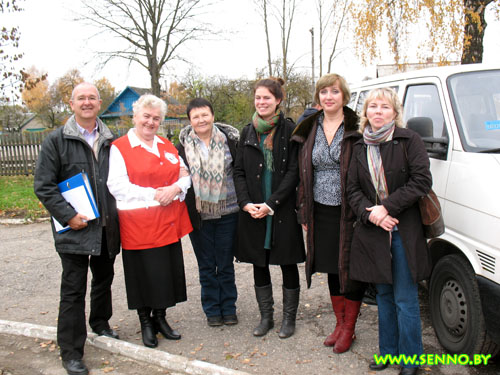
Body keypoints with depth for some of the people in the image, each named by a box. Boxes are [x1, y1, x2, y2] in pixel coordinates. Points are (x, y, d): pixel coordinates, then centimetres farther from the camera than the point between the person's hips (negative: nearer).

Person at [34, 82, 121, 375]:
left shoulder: (110, 141, 7)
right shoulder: (57, 140, -5)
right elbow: (44, 186, -7)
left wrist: (117, 212, 5)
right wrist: (68, 216, -15)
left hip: (107, 228, 5)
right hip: (75, 228, -4)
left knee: (104, 279, 20)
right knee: (73, 290, 0)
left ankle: (100, 323, 44)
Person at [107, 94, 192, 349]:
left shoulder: (167, 146, 15)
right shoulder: (119, 148, -4)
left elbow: (185, 175, 13)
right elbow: (117, 186, -14)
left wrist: (175, 188, -9)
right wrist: (153, 194, -18)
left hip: (170, 222, 6)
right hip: (139, 224, -5)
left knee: (168, 271, 11)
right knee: (144, 274, 3)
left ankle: (160, 318, 30)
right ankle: (145, 322, 23)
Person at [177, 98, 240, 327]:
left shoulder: (229, 139, -2)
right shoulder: (183, 145, 0)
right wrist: (187, 209, -1)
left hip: (227, 212, -1)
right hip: (199, 214, 1)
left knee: (225, 264, 9)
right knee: (206, 265, 11)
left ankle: (228, 308, 25)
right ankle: (212, 310, 26)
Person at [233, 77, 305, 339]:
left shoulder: (290, 130, -5)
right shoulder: (247, 132, 8)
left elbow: (293, 172, -9)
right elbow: (239, 171, 7)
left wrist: (271, 204, -15)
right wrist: (246, 203, -7)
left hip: (283, 210, -4)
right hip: (252, 211, 4)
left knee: (288, 265, 7)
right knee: (259, 265, 12)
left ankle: (289, 318, 23)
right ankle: (266, 317, 27)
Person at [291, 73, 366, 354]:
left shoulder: (356, 128, -5)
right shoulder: (310, 130, 9)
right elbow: (304, 173, 12)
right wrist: (304, 212, 10)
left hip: (349, 212, -4)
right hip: (321, 212, 5)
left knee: (352, 269, 4)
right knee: (332, 269, 14)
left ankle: (349, 328, 22)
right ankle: (340, 324, 31)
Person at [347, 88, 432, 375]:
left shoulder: (409, 140, -3)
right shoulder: (361, 148, 10)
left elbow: (422, 181, -11)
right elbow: (353, 189, 7)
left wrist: (387, 207, -15)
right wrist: (371, 214, -11)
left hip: (405, 231, -4)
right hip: (373, 231, 4)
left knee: (405, 299, 1)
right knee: (384, 295, 15)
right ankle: (388, 352, 29)